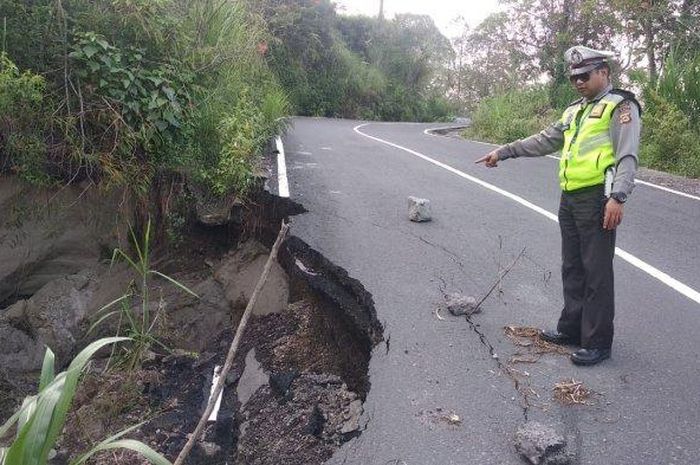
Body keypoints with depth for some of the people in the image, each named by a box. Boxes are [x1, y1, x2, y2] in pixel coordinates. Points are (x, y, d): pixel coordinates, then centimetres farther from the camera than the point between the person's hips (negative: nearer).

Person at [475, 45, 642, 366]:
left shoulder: (620, 106, -4)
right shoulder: (574, 111, 21)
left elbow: (627, 156, -14)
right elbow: (542, 141, 24)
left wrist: (618, 197, -25)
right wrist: (502, 152, 21)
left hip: (597, 200, -8)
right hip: (569, 199, 8)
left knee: (597, 272, -3)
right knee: (572, 268, 14)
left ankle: (598, 343, 5)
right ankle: (571, 329, 26)